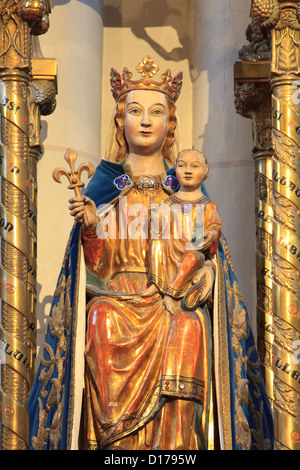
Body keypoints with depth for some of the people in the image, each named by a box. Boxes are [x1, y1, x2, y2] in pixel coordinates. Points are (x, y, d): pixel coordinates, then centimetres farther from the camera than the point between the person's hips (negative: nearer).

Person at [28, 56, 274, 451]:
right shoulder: (105, 186, 11)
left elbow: (207, 255, 12)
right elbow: (98, 268, 4)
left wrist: (203, 276, -10)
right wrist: (89, 225, -14)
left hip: (176, 312, 0)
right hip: (116, 316, 0)